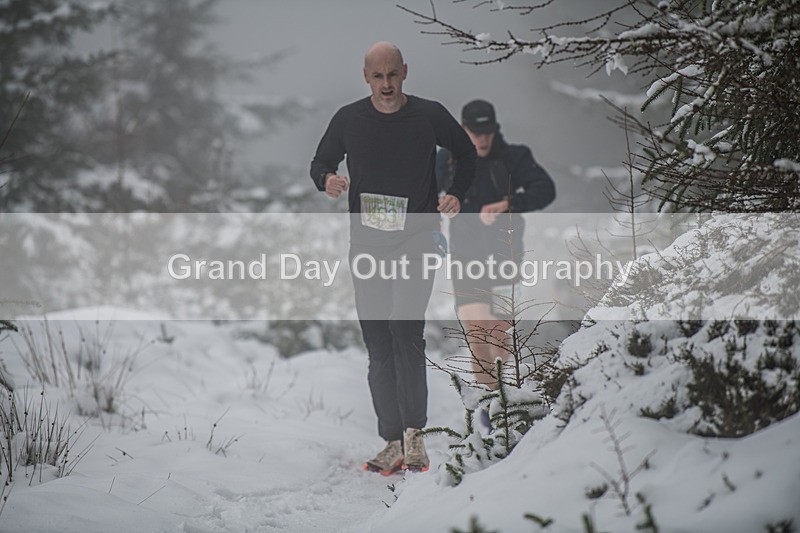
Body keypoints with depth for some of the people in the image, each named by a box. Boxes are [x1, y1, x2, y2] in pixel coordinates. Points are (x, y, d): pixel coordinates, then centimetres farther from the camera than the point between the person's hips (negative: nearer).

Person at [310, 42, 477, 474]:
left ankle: (414, 431, -16)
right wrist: (326, 179, -6)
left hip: (416, 241, -3)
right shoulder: (348, 119, 5)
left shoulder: (430, 115, 2)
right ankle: (394, 443, 8)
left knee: (405, 327, -22)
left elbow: (467, 154, 18)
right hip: (366, 244, 3)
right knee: (378, 348, 3)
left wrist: (456, 194, 1)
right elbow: (320, 162, 18)